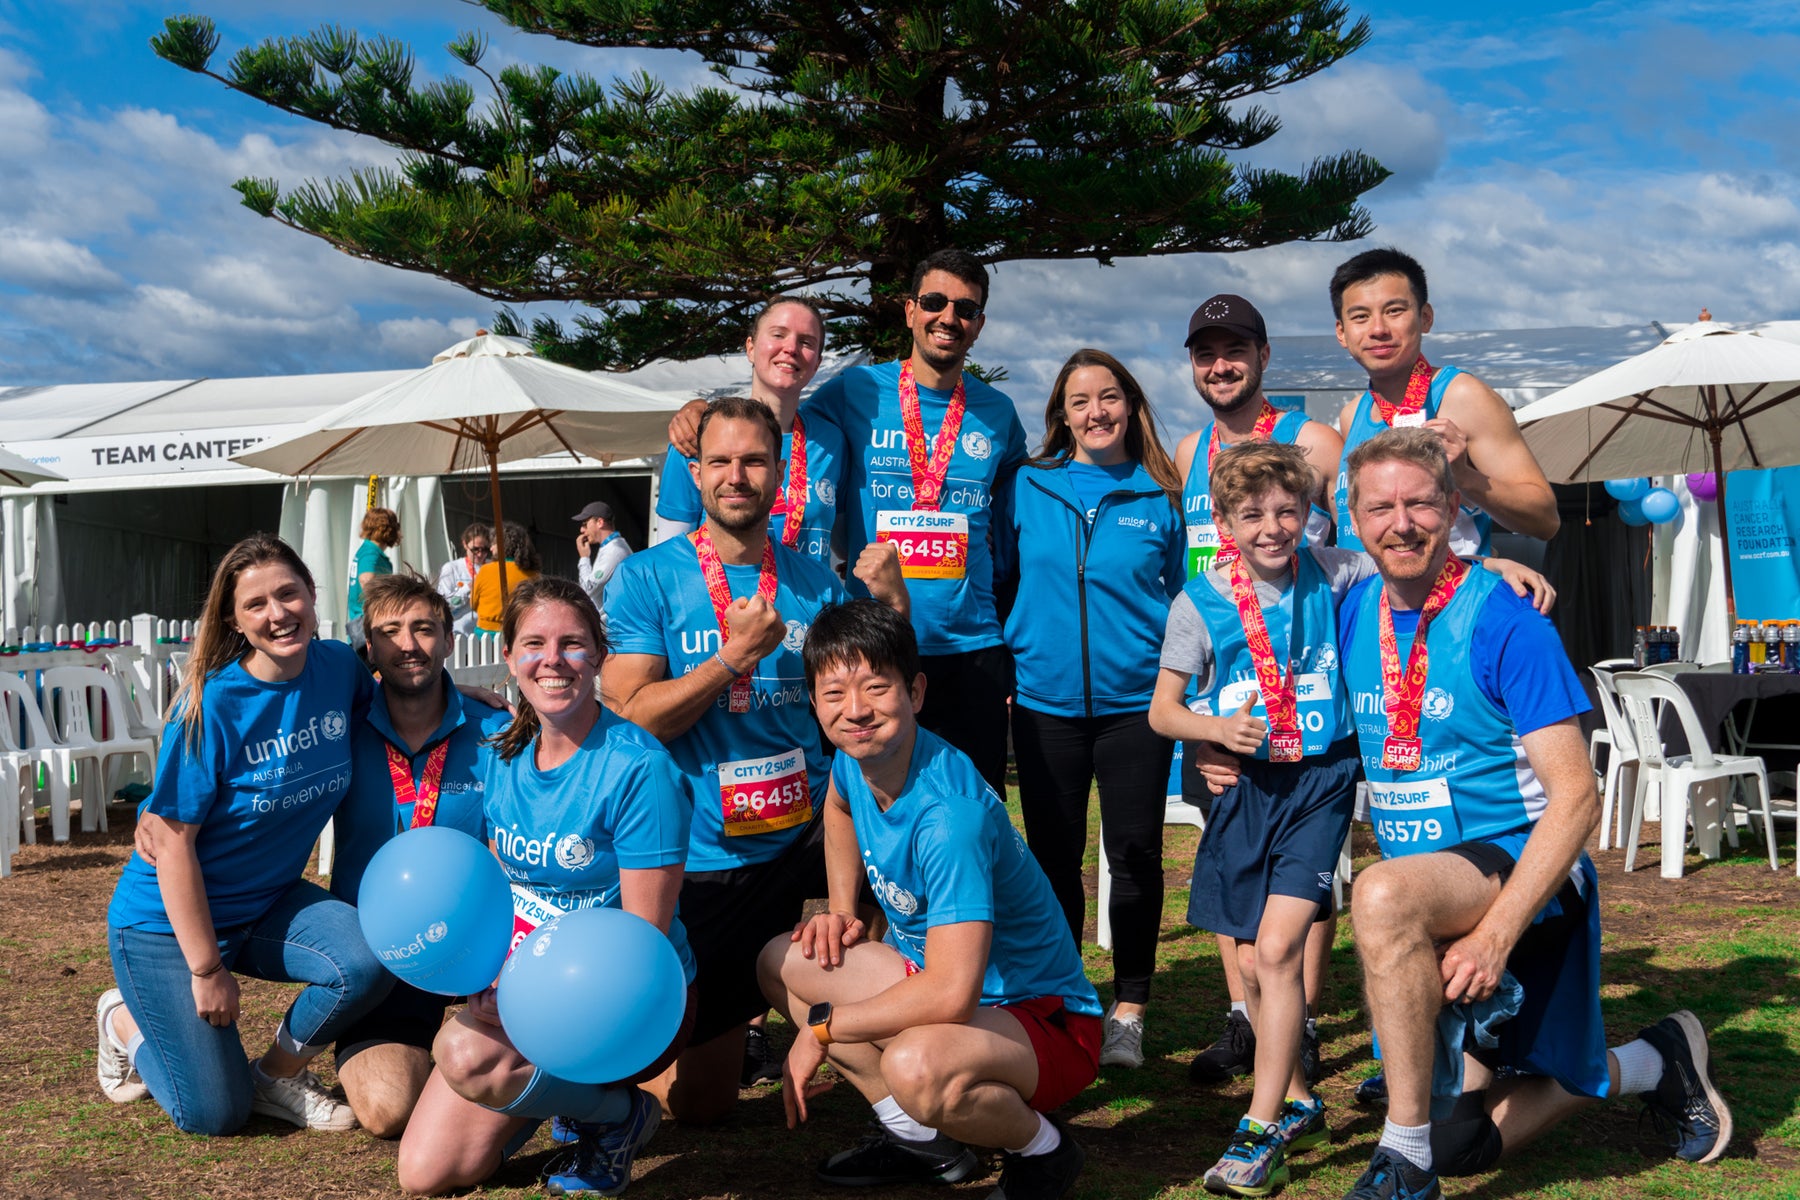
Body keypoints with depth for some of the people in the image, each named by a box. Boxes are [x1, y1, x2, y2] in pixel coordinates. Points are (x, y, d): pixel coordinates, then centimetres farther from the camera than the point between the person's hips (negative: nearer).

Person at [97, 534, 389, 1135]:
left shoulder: (340, 667, -8)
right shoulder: (213, 706, -24)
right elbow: (172, 842, -20)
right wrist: (206, 969, -18)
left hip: (268, 904, 5)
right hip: (168, 920, -5)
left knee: (368, 961, -24)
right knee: (216, 1113, -3)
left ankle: (278, 1075, 5)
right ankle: (126, 1021, 27)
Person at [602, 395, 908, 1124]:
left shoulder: (814, 583, 4)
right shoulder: (647, 579, -6)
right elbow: (630, 717, -14)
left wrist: (892, 603, -11)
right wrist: (736, 655, -21)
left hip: (805, 841, 3)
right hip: (699, 865, -2)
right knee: (696, 1103, 0)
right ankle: (733, 1027, 37)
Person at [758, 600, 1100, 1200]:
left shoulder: (947, 816, -31)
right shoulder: (857, 757, -5)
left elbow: (950, 992, -37)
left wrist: (822, 1027, -23)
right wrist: (841, 911, 10)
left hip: (1046, 1023, -9)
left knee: (916, 1066, -39)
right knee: (783, 962, 5)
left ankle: (1042, 1149, -5)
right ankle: (919, 1138, 7)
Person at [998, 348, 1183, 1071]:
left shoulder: (1161, 496, 2)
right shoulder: (1028, 488, 4)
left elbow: (1185, 598, 8)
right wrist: (1002, 669, 4)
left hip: (1135, 701, -1)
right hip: (1045, 701, 1)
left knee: (1135, 855, 3)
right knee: (1053, 857, 8)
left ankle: (1127, 1012, 15)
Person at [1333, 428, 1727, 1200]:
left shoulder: (1504, 622, -16)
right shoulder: (1350, 617, 2)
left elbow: (1575, 798, -20)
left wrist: (1496, 933, -28)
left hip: (1521, 873, -7)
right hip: (1425, 891, 7)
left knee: (1384, 895, -39)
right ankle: (1650, 1065, 37)